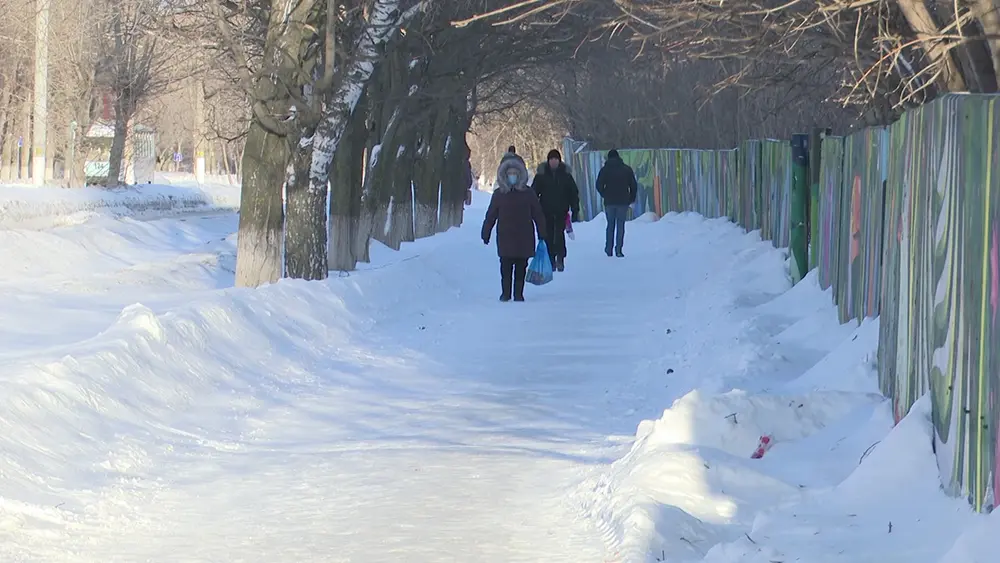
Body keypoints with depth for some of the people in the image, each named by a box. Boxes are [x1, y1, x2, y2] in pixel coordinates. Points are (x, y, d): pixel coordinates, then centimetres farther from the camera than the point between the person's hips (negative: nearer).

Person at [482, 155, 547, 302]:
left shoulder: (527, 193, 4)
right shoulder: (499, 194, 4)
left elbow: (538, 215, 7)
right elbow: (490, 216, 9)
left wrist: (542, 234, 5)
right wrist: (486, 233, 8)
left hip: (524, 237, 0)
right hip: (505, 237, 0)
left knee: (521, 267, 3)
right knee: (506, 267, -2)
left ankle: (518, 293, 11)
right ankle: (505, 293, 7)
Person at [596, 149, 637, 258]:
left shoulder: (605, 169, 0)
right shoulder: (627, 169, 3)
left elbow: (599, 185, -6)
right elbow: (634, 185, 3)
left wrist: (605, 196, 10)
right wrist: (631, 199, 12)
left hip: (609, 202, 0)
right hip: (623, 201, 0)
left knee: (610, 224, 13)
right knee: (620, 225, 2)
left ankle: (609, 249, 12)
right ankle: (618, 250, -5)